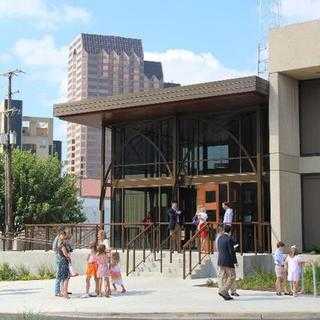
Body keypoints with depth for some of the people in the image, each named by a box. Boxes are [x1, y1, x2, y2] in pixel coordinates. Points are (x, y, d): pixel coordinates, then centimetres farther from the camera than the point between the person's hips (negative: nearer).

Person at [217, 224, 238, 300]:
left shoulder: (219, 238, 8)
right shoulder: (229, 239, -14)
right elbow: (232, 251, -15)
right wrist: (235, 261, -8)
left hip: (220, 261, 8)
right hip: (228, 261, -8)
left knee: (222, 278, 8)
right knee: (232, 277, 1)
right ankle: (223, 291, -8)